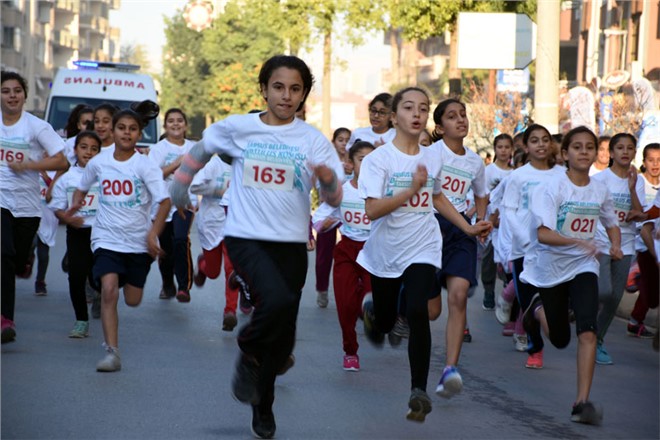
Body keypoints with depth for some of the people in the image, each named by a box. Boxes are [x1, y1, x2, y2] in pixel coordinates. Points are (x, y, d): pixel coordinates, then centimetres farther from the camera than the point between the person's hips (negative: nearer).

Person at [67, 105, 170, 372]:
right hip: (107, 238, 0)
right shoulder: (98, 163, 0)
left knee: (132, 301, 10)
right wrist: (76, 202, 0)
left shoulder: (145, 166, -9)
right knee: (109, 290, -20)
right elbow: (82, 187, 19)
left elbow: (164, 202, -13)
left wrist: (153, 234, -23)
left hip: (139, 241, 0)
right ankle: (111, 352, -19)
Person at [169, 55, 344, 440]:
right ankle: (249, 353, 1)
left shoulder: (313, 140, -2)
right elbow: (201, 151, 18)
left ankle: (263, 404, 32)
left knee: (284, 336, 9)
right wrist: (179, 188, 19)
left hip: (292, 243, 2)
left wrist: (328, 178, -29)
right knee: (278, 300, -30)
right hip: (246, 237, -2)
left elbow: (335, 199, -8)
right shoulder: (237, 128, -1)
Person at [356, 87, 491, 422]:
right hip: (384, 253, -1)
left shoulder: (433, 159, 4)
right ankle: (370, 310, 54)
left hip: (422, 250, 1)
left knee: (417, 312, -22)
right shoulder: (378, 159, -11)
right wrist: (412, 189, -29)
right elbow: (372, 210, -21)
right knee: (385, 322, 14)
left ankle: (419, 390, -16)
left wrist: (468, 227, 18)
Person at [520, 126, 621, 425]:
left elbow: (612, 225, 18)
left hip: (583, 267, 2)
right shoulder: (552, 188, -15)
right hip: (551, 268, -2)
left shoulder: (600, 191, -1)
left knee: (588, 330, -20)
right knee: (560, 340, 11)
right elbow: (543, 233, -26)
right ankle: (538, 309, 46)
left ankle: (582, 402, -20)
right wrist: (576, 242, -42)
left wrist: (615, 246, -3)